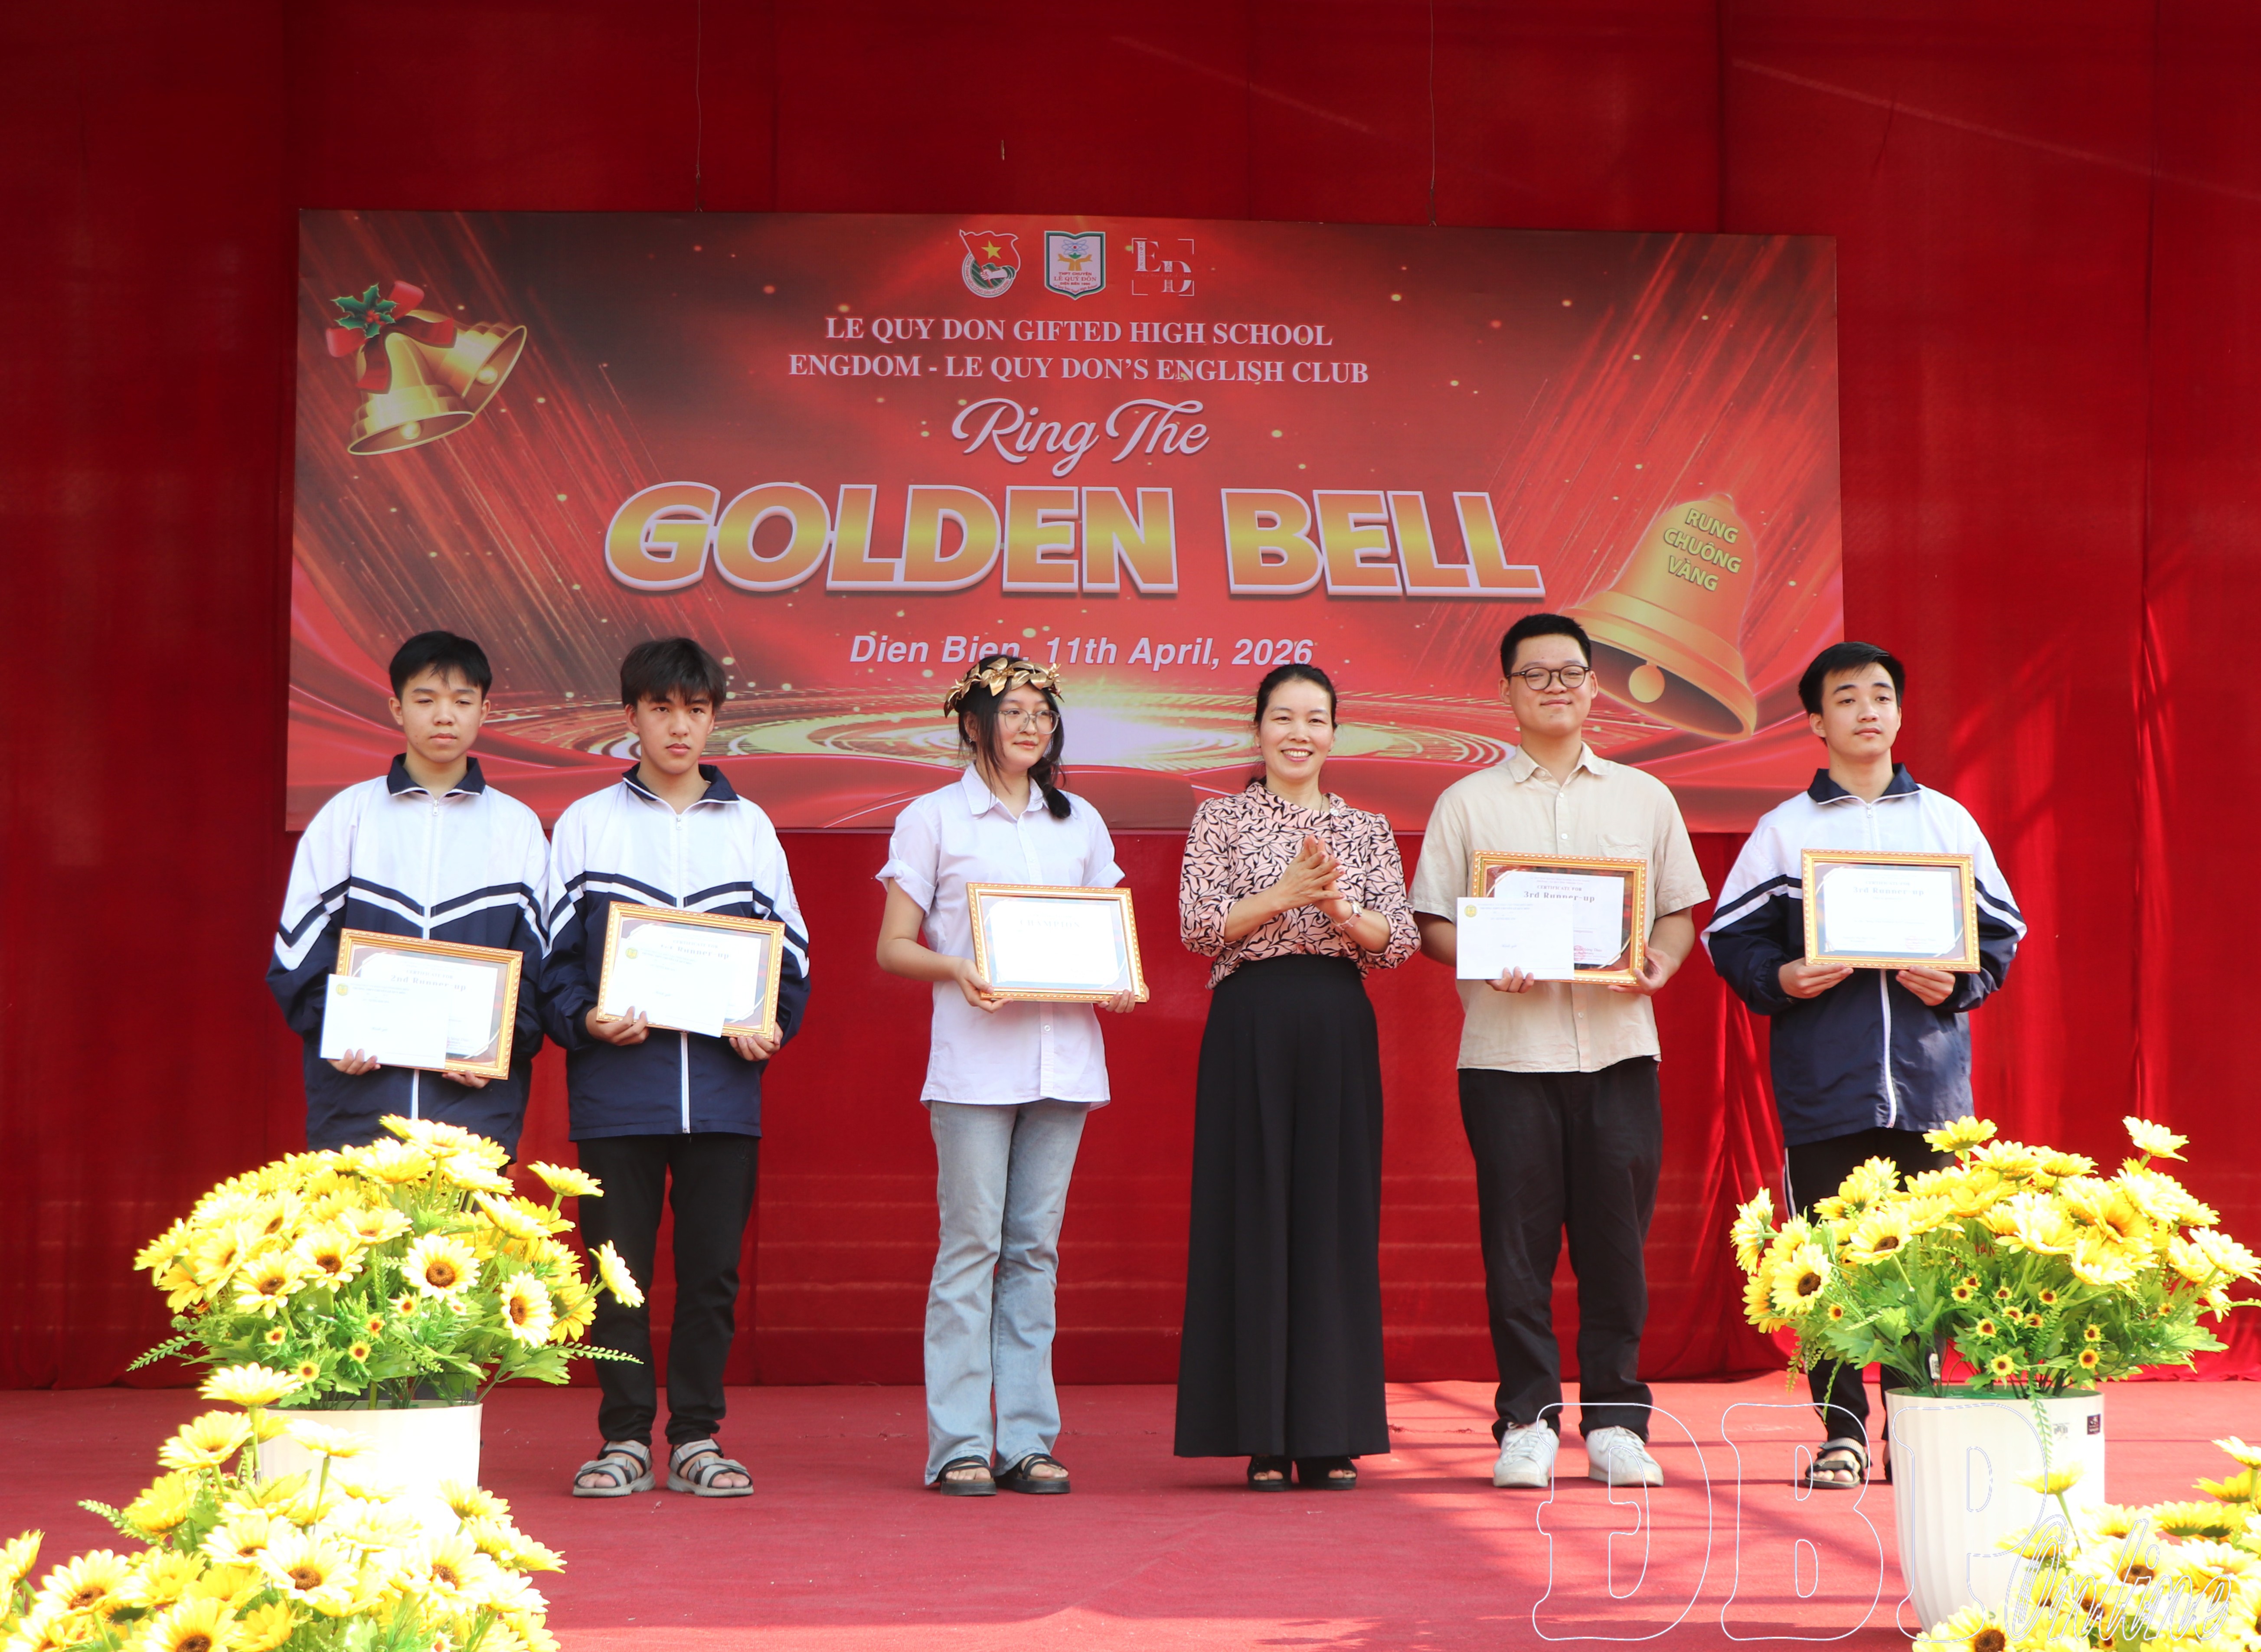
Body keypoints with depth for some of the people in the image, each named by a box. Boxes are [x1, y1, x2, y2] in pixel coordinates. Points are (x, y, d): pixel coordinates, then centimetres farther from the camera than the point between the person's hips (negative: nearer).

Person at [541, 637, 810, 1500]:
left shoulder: (749, 827, 13)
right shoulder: (586, 824, 8)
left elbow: (791, 950, 14)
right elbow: (551, 951, 5)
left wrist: (770, 1025, -4)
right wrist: (583, 1019, -13)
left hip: (723, 1086, 1)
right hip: (616, 1086, -1)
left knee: (712, 1268, 3)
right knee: (619, 1267, 1)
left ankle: (698, 1436, 12)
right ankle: (626, 1437, 10)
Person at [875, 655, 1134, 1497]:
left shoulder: (1080, 822, 16)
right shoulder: (932, 819, 4)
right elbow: (892, 948, 2)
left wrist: (1118, 980, -2)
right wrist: (955, 968, -17)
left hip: (1063, 1055, 4)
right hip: (974, 1056, -4)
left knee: (1036, 1246, 5)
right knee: (971, 1243, -5)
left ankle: (1027, 1439, 9)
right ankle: (960, 1445, -1)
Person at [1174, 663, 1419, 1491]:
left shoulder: (1368, 830, 12)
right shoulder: (1222, 820, 7)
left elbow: (1400, 941, 4)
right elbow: (1198, 926, -4)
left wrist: (1339, 907, -14)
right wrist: (1285, 894, -15)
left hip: (1339, 1028, 2)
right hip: (1251, 1026, -2)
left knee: (1336, 1216, 1)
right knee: (1254, 1216, -3)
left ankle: (1331, 1438, 7)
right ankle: (1264, 1439, 3)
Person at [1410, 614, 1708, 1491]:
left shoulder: (1644, 798, 14)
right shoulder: (1468, 803, 9)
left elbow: (1682, 913, 16)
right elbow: (1431, 925, 6)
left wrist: (1661, 960, -5)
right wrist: (1487, 961, -13)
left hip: (1618, 1046, 1)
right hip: (1507, 1048, -1)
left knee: (1615, 1236, 1)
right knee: (1517, 1238, -2)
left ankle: (1616, 1422, 9)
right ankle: (1527, 1421, 5)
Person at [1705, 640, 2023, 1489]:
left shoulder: (1948, 821, 11)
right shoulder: (1784, 830, 7)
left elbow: (2002, 931, 14)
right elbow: (1731, 936, 8)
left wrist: (1959, 983, -4)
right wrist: (1780, 980, -11)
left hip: (1928, 1078, 1)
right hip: (1823, 1085, -1)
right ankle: (1842, 1431, 8)